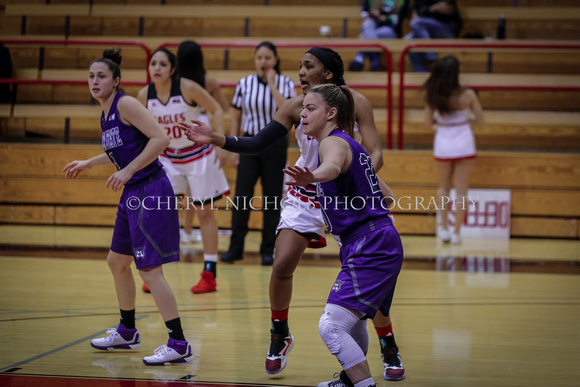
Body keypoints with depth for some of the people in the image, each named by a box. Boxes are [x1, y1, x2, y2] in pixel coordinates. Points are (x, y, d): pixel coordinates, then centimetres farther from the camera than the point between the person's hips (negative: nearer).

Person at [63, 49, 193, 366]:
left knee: (149, 268, -11)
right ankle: (127, 332, 37)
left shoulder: (126, 104, -14)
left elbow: (161, 139, -21)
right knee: (117, 261, 20)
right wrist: (88, 164, 33)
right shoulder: (105, 115, 14)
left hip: (151, 191, -10)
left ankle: (179, 345, -8)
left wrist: (127, 171, -22)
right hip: (132, 195, 10)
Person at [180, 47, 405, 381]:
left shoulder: (355, 102, -13)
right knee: (282, 266, -11)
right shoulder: (297, 106, -8)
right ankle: (280, 337, 14)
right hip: (306, 195, 2)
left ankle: (390, 350, 11)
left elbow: (375, 153, -14)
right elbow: (257, 143, -6)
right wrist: (216, 139, -18)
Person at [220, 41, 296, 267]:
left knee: (272, 198, 2)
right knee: (241, 196, -7)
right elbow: (236, 117, 7)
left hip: (275, 144, -1)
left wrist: (272, 84, -17)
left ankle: (268, 250, 10)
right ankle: (236, 247, 2)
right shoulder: (244, 84, 2)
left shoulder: (285, 84, -1)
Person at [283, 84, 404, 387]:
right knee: (352, 320, 31)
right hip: (375, 245, 11)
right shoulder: (350, 144, 18)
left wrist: (312, 177, -60)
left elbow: (333, 167, -39)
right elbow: (385, 194, 24)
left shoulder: (334, 142, -12)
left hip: (370, 248, -11)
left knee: (331, 327, -21)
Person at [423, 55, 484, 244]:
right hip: (464, 145, -2)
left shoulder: (432, 96, -11)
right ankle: (456, 233, 9)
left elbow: (429, 121, 0)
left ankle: (443, 228, 17)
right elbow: (480, 119, -4)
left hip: (442, 145, 2)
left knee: (444, 187, 22)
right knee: (461, 190, 8)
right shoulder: (467, 95, -15)